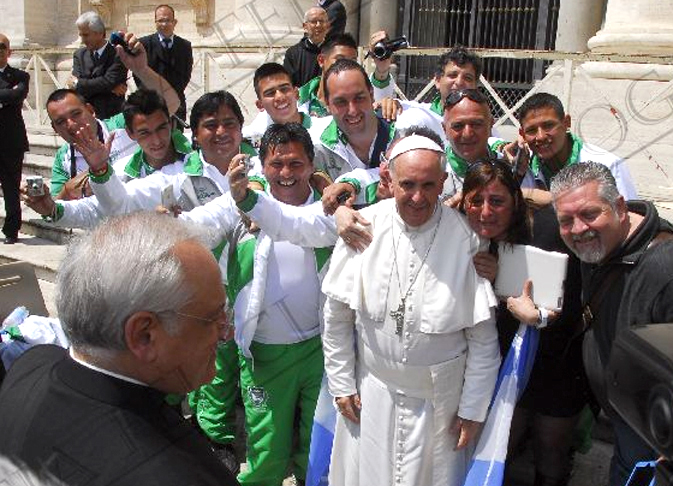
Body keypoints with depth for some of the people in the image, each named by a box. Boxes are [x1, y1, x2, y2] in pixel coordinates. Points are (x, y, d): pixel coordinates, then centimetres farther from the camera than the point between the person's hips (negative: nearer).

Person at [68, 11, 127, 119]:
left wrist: (78, 83, -6)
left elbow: (109, 82, -16)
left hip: (111, 116, -4)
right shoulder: (79, 54, 11)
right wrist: (110, 87, -12)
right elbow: (75, 87, 0)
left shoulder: (117, 53, -4)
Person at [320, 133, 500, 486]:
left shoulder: (465, 238, -16)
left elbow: (483, 339, -8)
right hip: (372, 391, 2)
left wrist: (473, 409, -5)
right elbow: (337, 316, -1)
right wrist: (342, 384, 2)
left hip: (440, 398, -1)